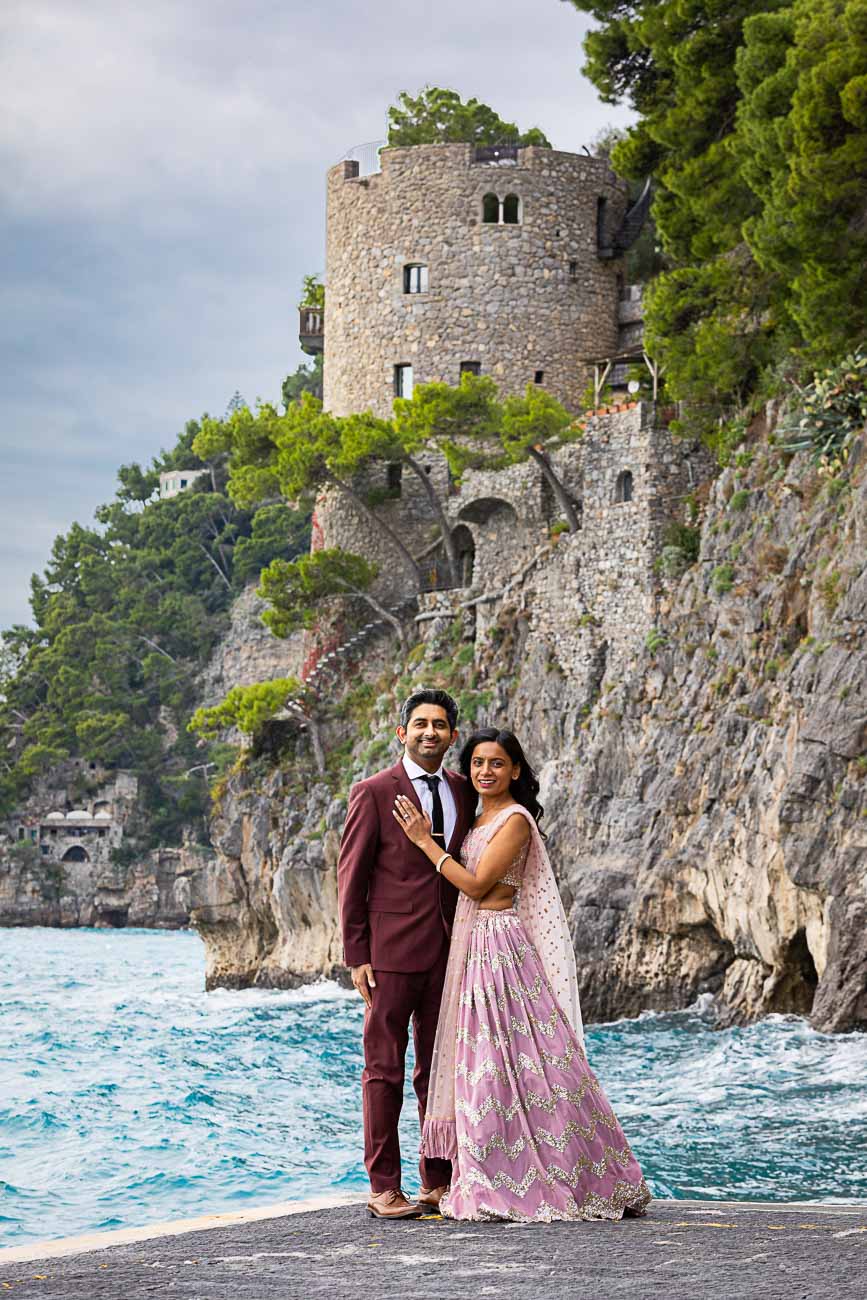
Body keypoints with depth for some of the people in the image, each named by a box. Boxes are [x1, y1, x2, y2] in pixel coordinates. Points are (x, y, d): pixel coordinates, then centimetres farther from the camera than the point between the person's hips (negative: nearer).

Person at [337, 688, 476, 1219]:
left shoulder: (463, 791, 12)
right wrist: (356, 955, -8)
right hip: (392, 951, -5)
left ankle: (438, 1182, 16)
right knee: (385, 1070, -1)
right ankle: (384, 1188, 2)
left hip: (448, 951, 5)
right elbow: (352, 877, -4)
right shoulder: (374, 793, -3)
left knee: (439, 1069, 9)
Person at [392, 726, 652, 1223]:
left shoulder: (515, 819, -11)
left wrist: (426, 840, -11)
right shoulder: (482, 819, 16)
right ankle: (498, 1186, 12)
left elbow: (476, 884, -15)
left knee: (523, 1062, -8)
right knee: (485, 1064, 8)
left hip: (501, 944, -9)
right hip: (473, 943, 9)